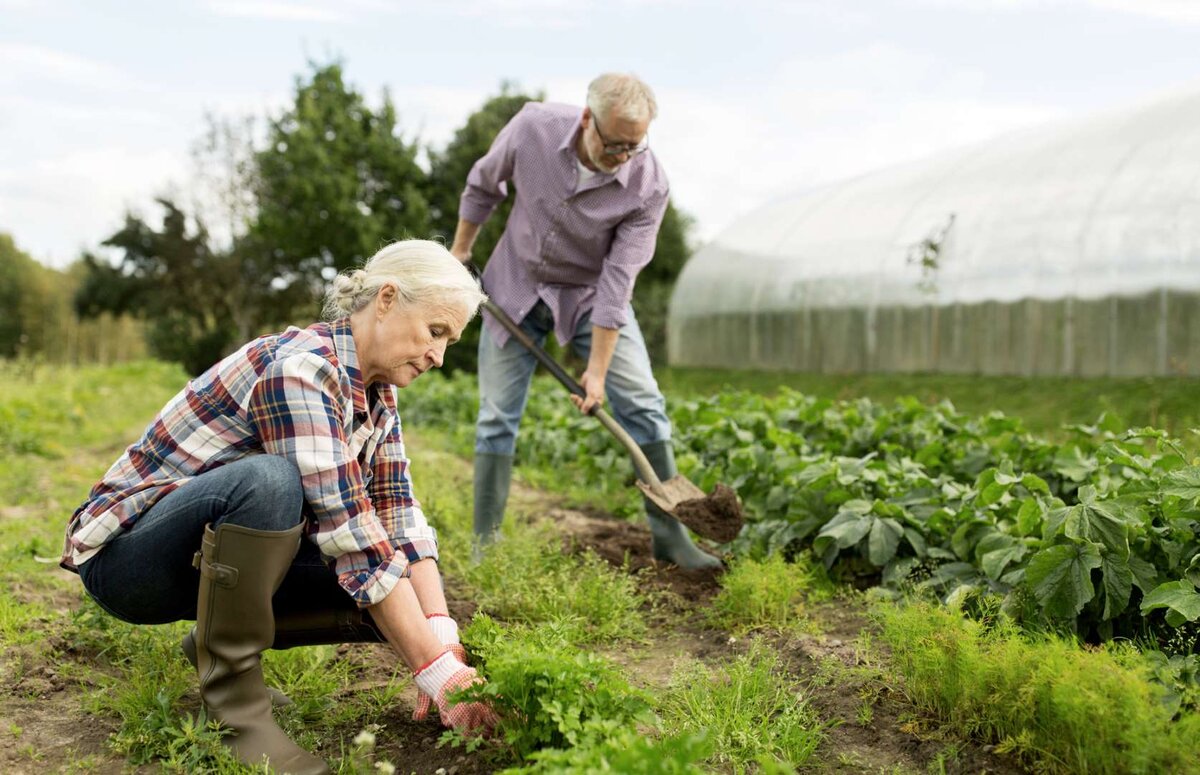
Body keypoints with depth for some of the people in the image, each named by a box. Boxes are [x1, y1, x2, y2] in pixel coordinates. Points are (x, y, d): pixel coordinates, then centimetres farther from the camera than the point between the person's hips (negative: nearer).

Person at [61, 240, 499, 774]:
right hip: (125, 556, -8)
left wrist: (442, 632, -22)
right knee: (267, 479, -38)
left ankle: (218, 642, 10)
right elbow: (352, 537, -33)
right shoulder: (298, 368, -27)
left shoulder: (375, 390, -1)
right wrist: (435, 668, -33)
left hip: (213, 557, 8)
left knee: (399, 598, -8)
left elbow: (398, 516, -7)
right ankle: (231, 696, -18)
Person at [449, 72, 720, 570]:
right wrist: (460, 251, 7)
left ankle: (669, 534, 0)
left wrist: (598, 369, -24)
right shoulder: (534, 127, -22)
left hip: (590, 294, -1)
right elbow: (484, 185, -1)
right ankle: (485, 544, 11)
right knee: (497, 417, 0)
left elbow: (618, 279, -24)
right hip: (516, 285, 1)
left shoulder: (648, 185, -26)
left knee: (642, 402, -10)